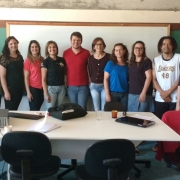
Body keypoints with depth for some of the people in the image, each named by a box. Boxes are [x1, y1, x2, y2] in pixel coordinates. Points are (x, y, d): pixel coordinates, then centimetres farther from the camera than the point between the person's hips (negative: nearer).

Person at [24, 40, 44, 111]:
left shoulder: (42, 59, 7)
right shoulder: (28, 60, -6)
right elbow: (26, 78, -8)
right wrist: (28, 92, -12)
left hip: (42, 88, 5)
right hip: (33, 88, -4)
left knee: (38, 109, 13)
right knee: (34, 110, 2)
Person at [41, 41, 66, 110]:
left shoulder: (62, 60, 6)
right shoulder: (45, 62, -6)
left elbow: (65, 73, 21)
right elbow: (43, 79, -8)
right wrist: (46, 93, -13)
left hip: (62, 88, 4)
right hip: (51, 88, -4)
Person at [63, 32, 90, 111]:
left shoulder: (86, 53, -2)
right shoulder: (65, 53, 3)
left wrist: (91, 83, -1)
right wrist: (65, 82, 3)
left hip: (83, 86, -2)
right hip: (71, 86, 2)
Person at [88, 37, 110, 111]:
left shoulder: (108, 57, -4)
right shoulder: (90, 58, 6)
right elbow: (90, 73, 9)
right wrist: (95, 80, 3)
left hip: (105, 85, -2)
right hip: (94, 86, 3)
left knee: (104, 109, 0)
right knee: (97, 109, 9)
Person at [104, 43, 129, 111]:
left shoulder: (128, 65, 7)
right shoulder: (110, 64, 0)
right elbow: (105, 79, -3)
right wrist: (107, 94, -9)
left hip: (125, 94, 2)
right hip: (113, 93, -2)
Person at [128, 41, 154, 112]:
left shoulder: (146, 61, -6)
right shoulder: (131, 62, 14)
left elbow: (149, 77, -12)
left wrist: (144, 92, -20)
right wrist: (129, 91, 9)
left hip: (142, 94, -6)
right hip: (131, 94, 7)